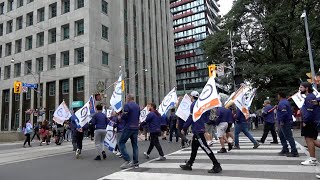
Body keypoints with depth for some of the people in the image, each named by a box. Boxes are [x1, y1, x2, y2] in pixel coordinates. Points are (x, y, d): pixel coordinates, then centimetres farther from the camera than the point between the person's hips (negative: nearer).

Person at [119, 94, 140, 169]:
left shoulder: (127, 105, -9)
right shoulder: (137, 106, 12)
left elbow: (125, 116, -17)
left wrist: (121, 116, 2)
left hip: (128, 127, -7)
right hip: (136, 127, 7)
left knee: (121, 143, 3)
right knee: (134, 144, 11)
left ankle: (127, 160, -6)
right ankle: (136, 162, 12)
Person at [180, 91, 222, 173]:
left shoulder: (193, 105, -13)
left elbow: (191, 118, -17)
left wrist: (184, 128, -12)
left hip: (197, 130, -10)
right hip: (200, 128, 10)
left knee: (205, 147, -8)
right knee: (194, 147, 15)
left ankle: (217, 166, -6)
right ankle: (189, 164, 24)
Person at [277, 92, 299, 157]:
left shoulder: (282, 103, -17)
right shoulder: (286, 101, 16)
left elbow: (284, 112, -30)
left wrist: (281, 121, -23)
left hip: (285, 123, -11)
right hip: (287, 122, 11)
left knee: (289, 137, -7)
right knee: (281, 135, 18)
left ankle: (294, 152, -2)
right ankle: (285, 150, 23)